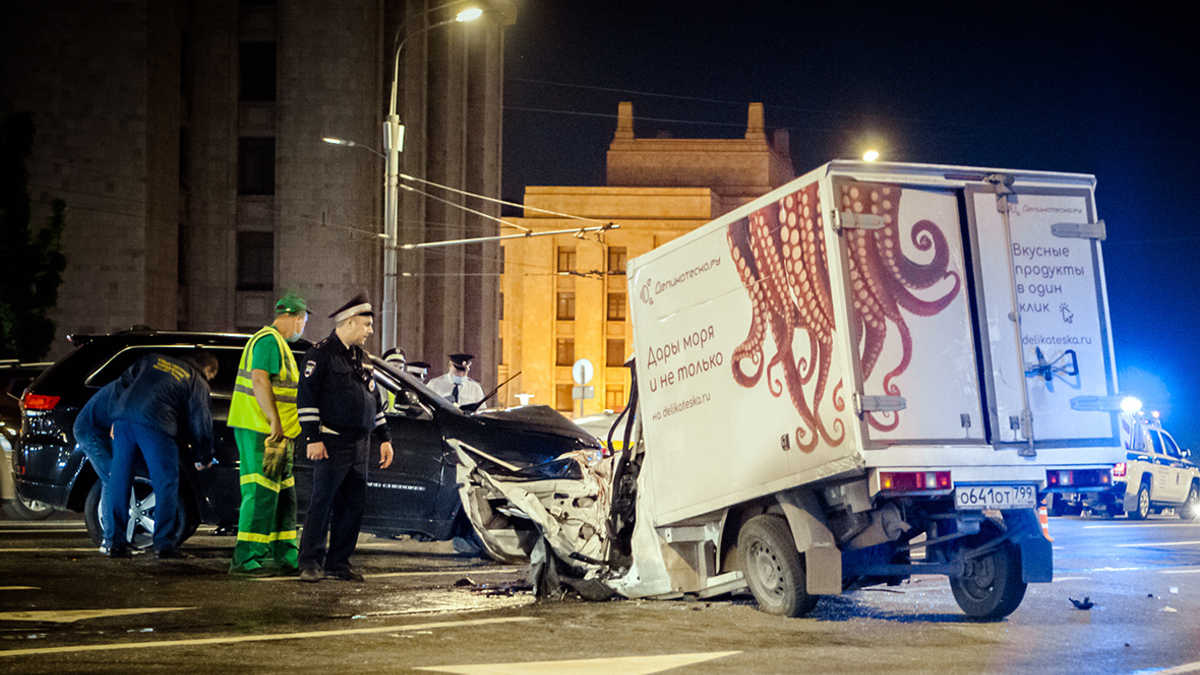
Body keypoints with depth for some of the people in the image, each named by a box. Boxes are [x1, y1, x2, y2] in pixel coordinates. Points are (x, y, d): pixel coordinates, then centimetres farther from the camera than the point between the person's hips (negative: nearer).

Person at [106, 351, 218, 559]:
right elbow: (201, 423, 15)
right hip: (153, 422, -5)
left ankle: (117, 543, 12)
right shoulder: (198, 383, 15)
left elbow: (125, 378, 31)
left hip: (123, 415, 5)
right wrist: (205, 458, 28)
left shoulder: (153, 360, 29)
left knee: (119, 479, 10)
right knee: (166, 481, 2)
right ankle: (163, 544, -3)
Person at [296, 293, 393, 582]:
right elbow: (306, 397, -11)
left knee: (352, 507, 7)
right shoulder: (321, 354, -6)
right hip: (332, 445, -8)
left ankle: (339, 563, 13)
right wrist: (312, 438, -16)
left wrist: (384, 438, 19)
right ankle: (310, 562, 0)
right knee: (322, 504, -6)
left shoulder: (361, 358, 19)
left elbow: (374, 400, 23)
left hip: (359, 446, 8)